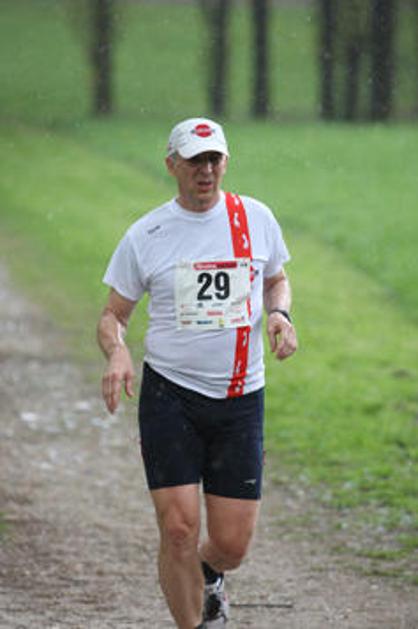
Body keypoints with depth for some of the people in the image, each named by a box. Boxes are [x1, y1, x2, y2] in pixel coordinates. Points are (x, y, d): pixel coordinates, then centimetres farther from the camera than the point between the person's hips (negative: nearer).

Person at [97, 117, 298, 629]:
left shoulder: (256, 218, 4)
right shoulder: (144, 236, -1)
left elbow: (276, 279, 22)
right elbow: (113, 314, 7)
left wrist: (279, 313, -1)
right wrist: (117, 353, -15)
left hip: (240, 401, 2)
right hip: (169, 395, -2)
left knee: (232, 544, 0)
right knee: (178, 528, -12)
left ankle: (206, 577, 36)